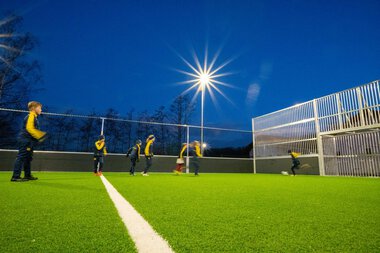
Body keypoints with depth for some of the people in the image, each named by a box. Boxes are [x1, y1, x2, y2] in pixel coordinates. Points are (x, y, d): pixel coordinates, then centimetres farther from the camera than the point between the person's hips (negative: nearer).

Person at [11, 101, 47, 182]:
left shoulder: (34, 117, 17)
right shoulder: (31, 116, -12)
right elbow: (29, 128, -22)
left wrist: (41, 135, 13)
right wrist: (39, 136, -21)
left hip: (29, 141, 10)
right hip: (25, 140, -10)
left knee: (28, 158, 13)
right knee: (21, 158, -7)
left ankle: (27, 175, 21)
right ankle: (15, 176, -4)